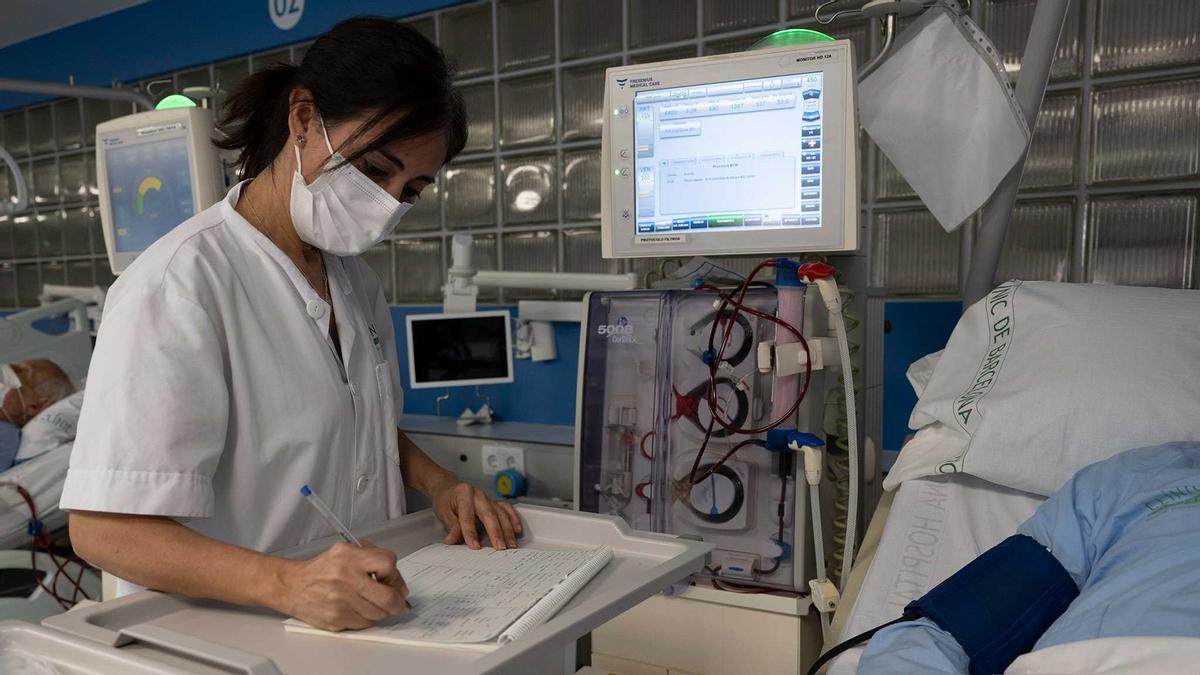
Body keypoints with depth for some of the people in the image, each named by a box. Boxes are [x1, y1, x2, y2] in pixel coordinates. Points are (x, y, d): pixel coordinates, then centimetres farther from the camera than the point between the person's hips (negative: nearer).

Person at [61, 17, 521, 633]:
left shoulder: (353, 276, 9)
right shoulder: (180, 283, -15)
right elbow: (105, 530, -18)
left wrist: (437, 483, 3)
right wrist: (286, 584, -31)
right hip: (231, 632, -4)